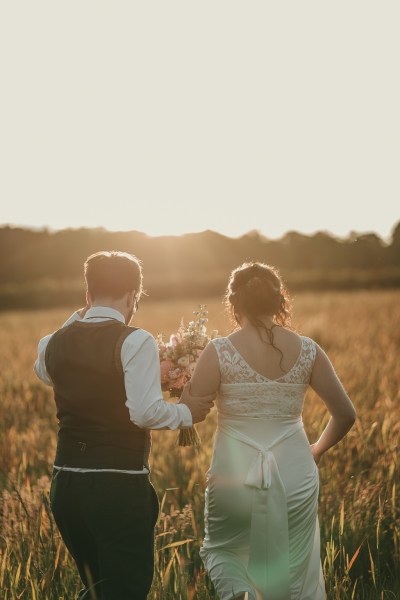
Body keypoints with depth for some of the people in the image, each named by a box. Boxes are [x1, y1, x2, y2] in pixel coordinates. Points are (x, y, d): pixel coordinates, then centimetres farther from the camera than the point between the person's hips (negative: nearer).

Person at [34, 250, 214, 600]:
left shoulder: (57, 342, 6)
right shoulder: (135, 341, -12)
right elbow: (145, 412, -20)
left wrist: (79, 318, 25)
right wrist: (187, 413, -2)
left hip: (66, 485, 7)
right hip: (120, 488, -6)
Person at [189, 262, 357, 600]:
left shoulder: (220, 353, -10)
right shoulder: (308, 351, -2)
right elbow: (345, 414, 4)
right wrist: (318, 449, 21)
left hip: (236, 474, -2)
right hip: (295, 475, 2)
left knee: (222, 550, 22)